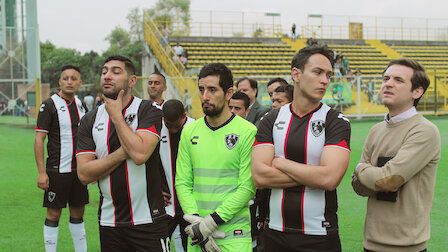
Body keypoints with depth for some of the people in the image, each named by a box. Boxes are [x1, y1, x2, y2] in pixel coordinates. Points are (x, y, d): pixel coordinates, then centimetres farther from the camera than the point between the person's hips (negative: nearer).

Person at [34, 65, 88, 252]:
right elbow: (39, 139, -10)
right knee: (53, 214, 0)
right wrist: (41, 172, -16)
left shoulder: (81, 105, 11)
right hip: (57, 171, -6)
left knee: (78, 212, 12)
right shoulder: (49, 105, -7)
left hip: (79, 170, 6)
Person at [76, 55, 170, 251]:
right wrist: (123, 152, -14)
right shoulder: (89, 121, 6)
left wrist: (116, 115, -12)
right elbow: (84, 174, -4)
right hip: (109, 223, 4)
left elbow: (140, 154, -24)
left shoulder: (149, 111, -6)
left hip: (148, 220, -4)